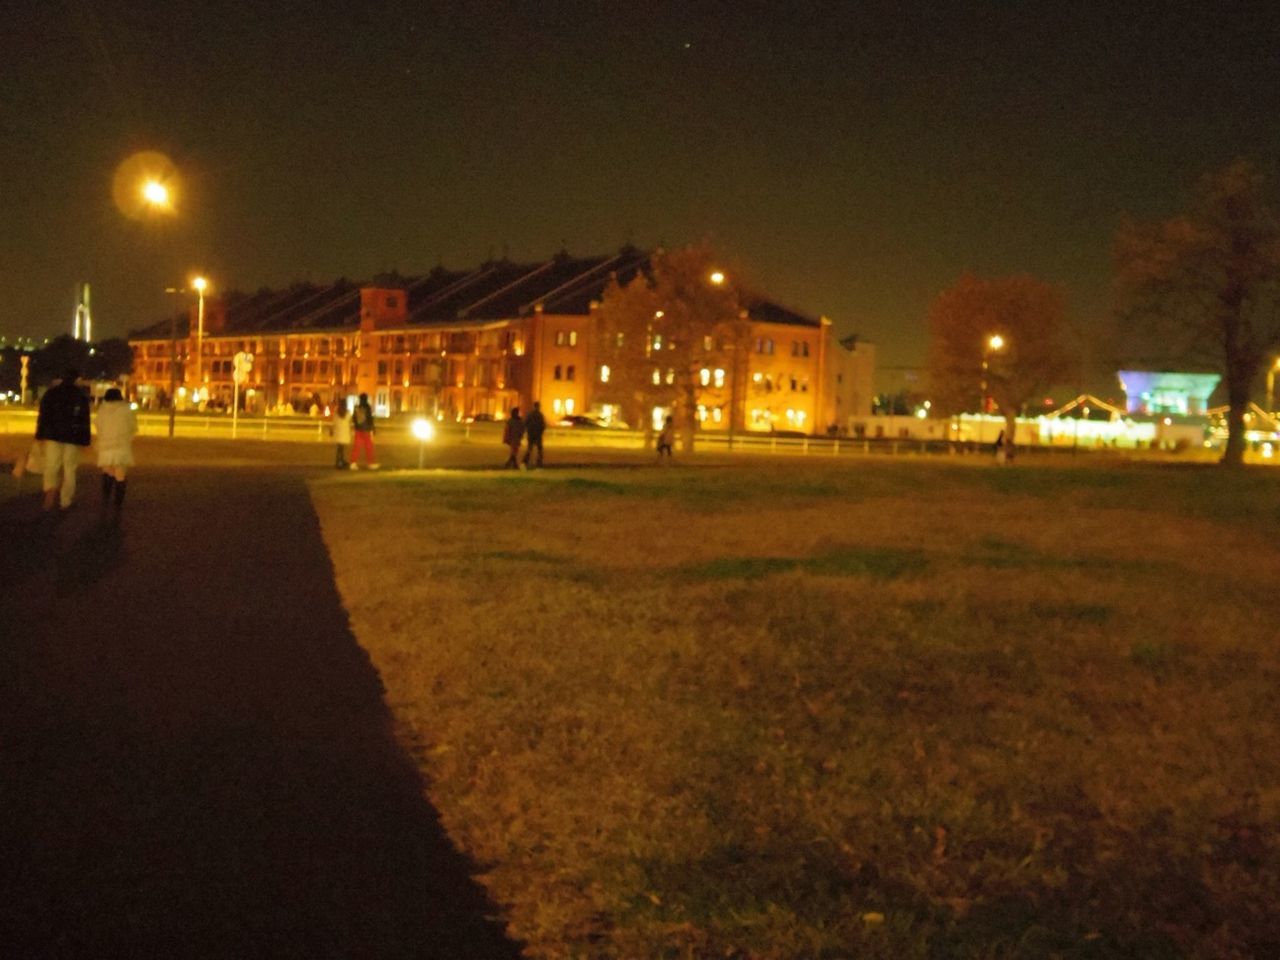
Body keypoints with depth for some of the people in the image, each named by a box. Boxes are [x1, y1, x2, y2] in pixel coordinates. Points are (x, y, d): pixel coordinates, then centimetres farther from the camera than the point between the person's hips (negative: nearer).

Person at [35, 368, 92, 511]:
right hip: (73, 438, 0)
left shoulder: (51, 393, 5)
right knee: (69, 470, 6)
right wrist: (85, 440, 3)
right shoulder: (82, 396, 5)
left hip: (53, 436, 0)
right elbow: (85, 420, 2)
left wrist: (40, 435, 3)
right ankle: (66, 502, 7)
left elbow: (43, 415, 1)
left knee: (51, 467, 3)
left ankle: (50, 491, -24)